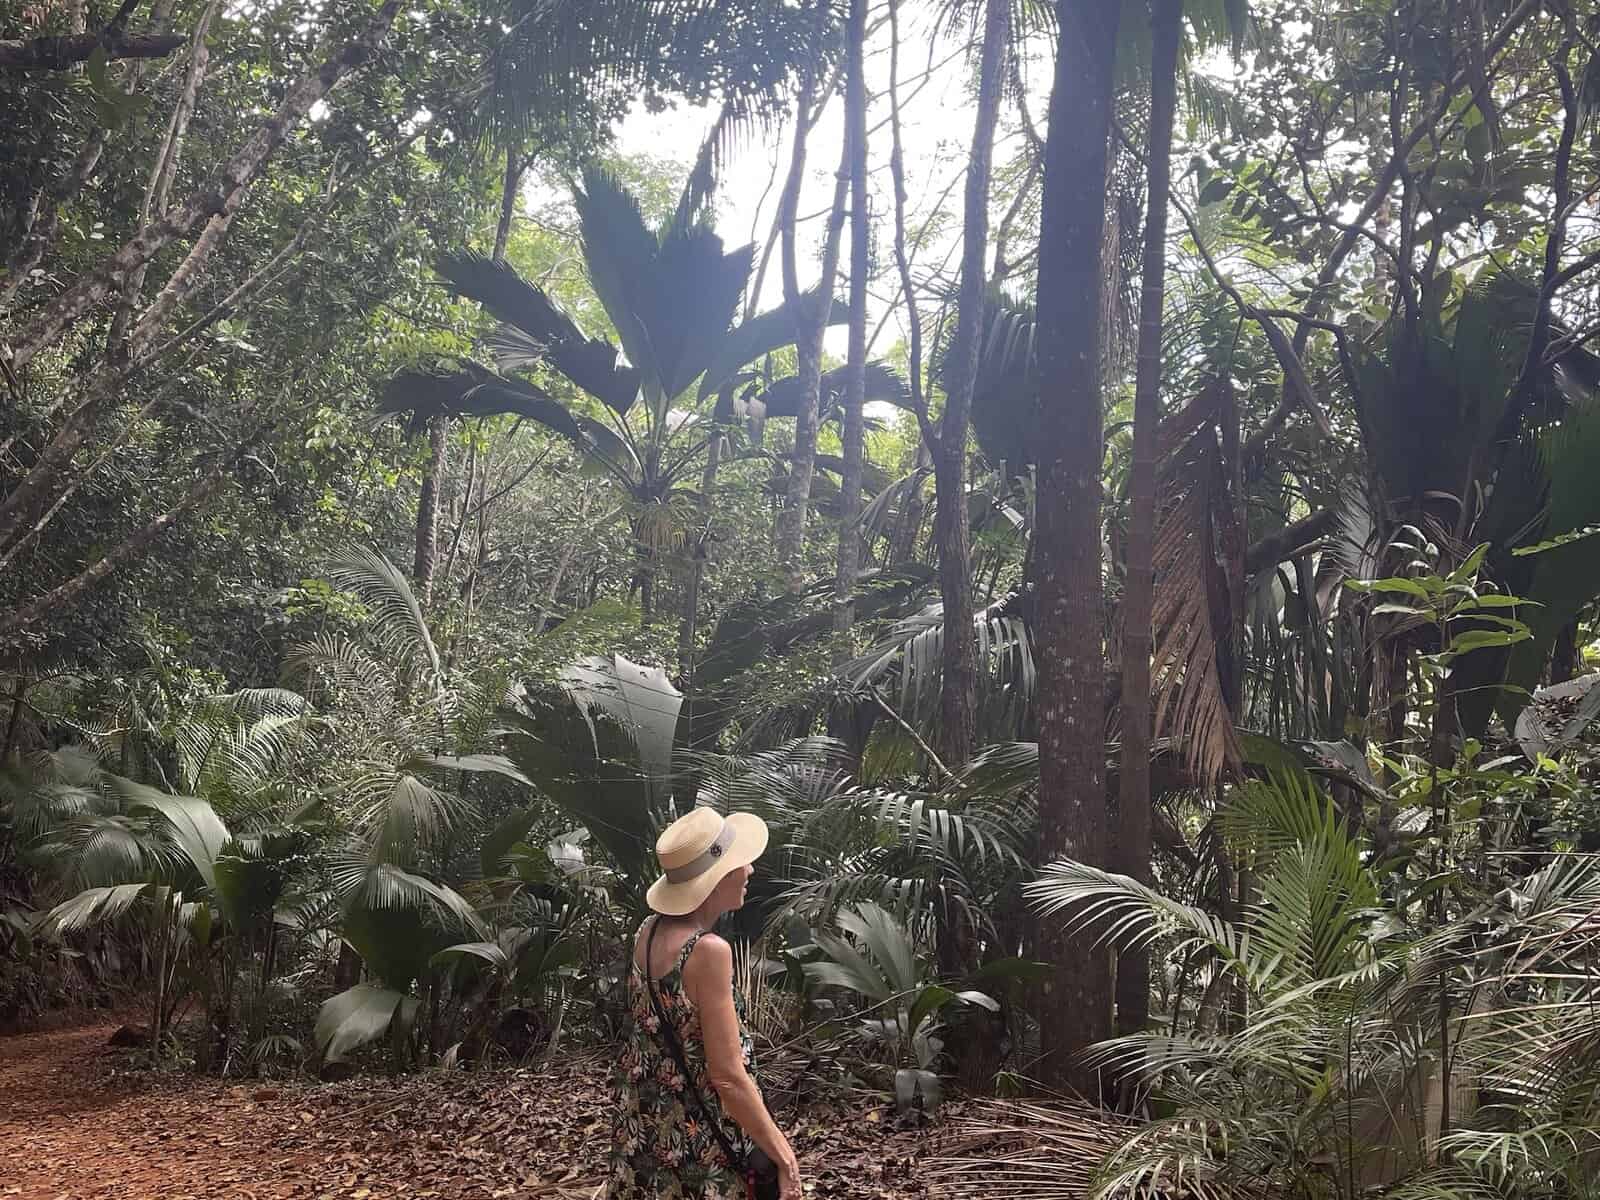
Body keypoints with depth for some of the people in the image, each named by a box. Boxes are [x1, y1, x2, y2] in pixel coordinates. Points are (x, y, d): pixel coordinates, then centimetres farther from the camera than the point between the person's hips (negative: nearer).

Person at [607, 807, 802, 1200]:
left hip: (644, 1124, 7)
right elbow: (727, 1077, -24)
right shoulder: (708, 950, -25)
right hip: (696, 1138, -7)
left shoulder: (650, 931, -1)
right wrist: (784, 1158, -16)